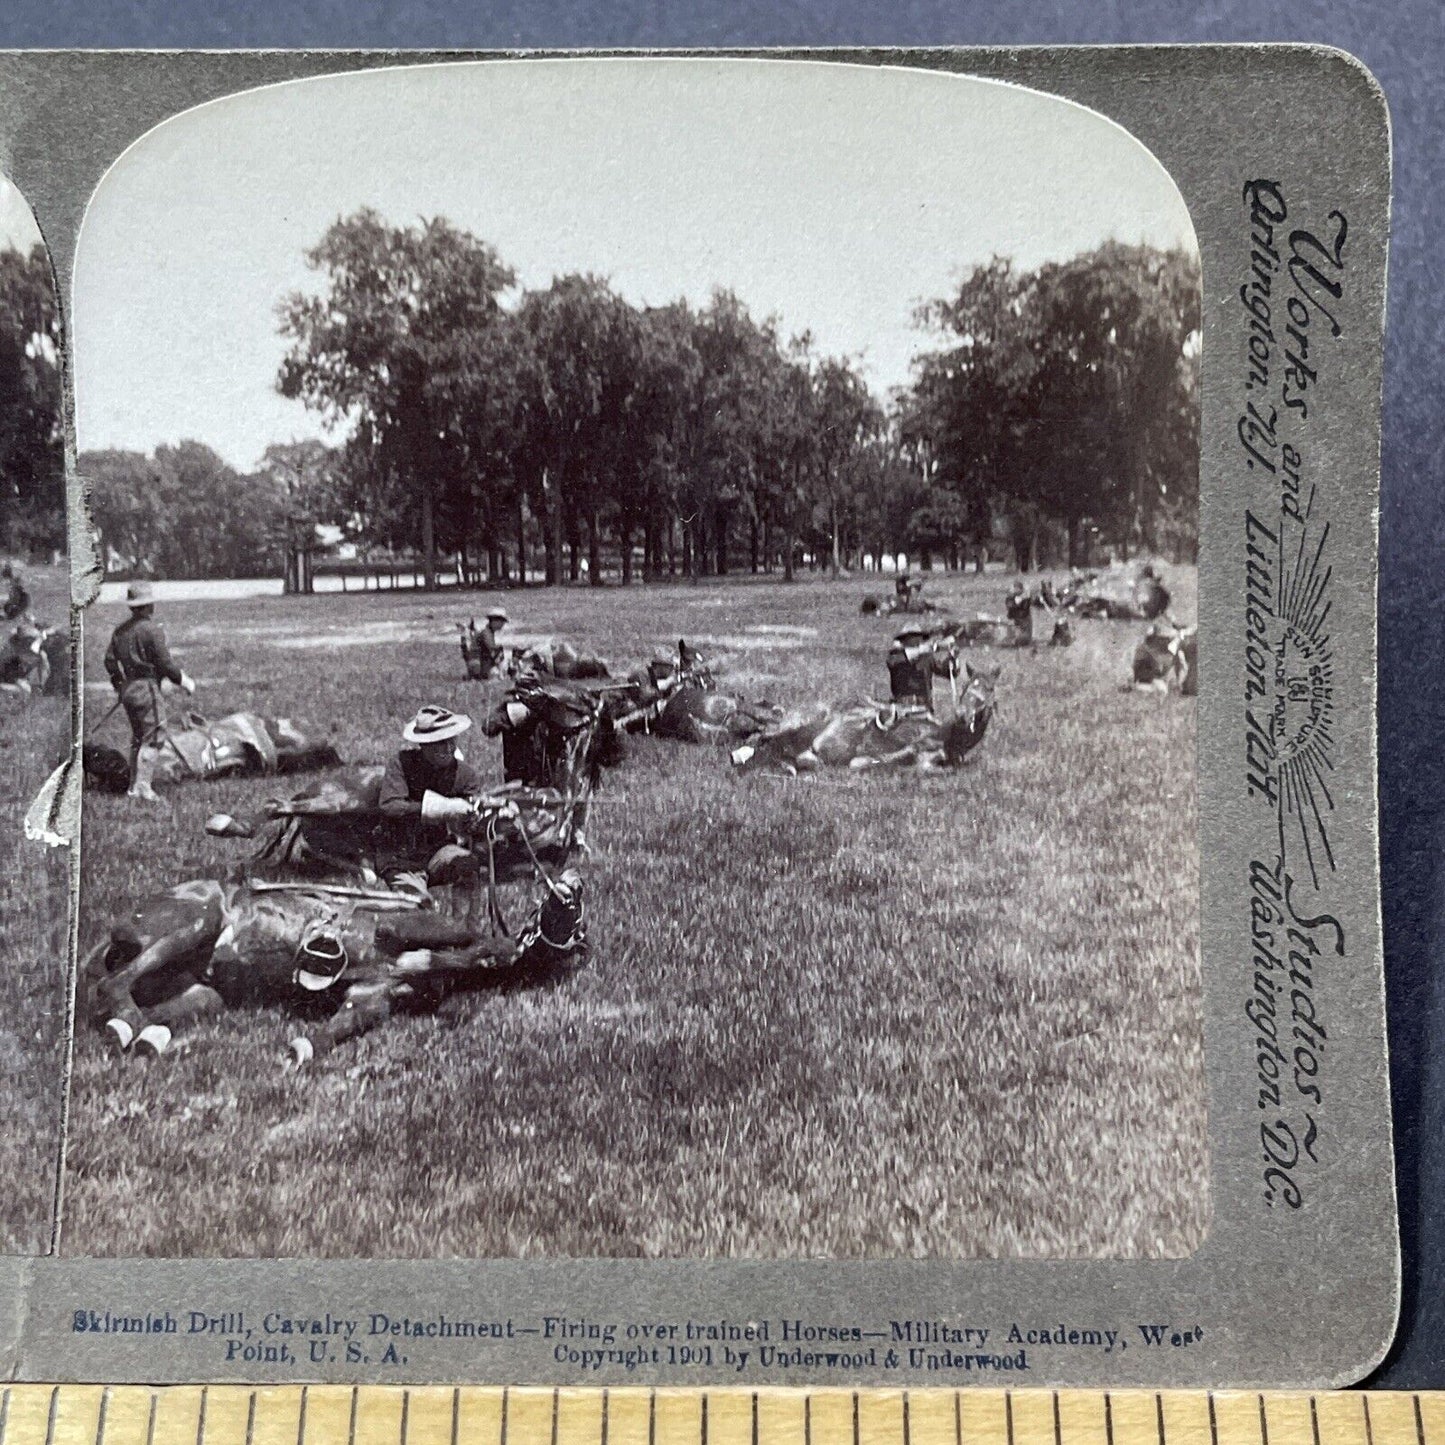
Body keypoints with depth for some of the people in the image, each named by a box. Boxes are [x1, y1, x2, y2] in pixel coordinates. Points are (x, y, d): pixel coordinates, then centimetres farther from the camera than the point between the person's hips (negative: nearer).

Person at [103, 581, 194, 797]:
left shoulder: (120, 630, 10)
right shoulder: (152, 629, -13)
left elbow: (110, 660, 12)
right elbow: (166, 664, -14)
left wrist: (119, 686, 24)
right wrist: (184, 682, 0)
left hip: (128, 688, 8)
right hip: (147, 688, -8)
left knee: (137, 738, 18)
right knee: (150, 738, -3)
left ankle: (134, 786, 23)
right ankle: (142, 787, -5)